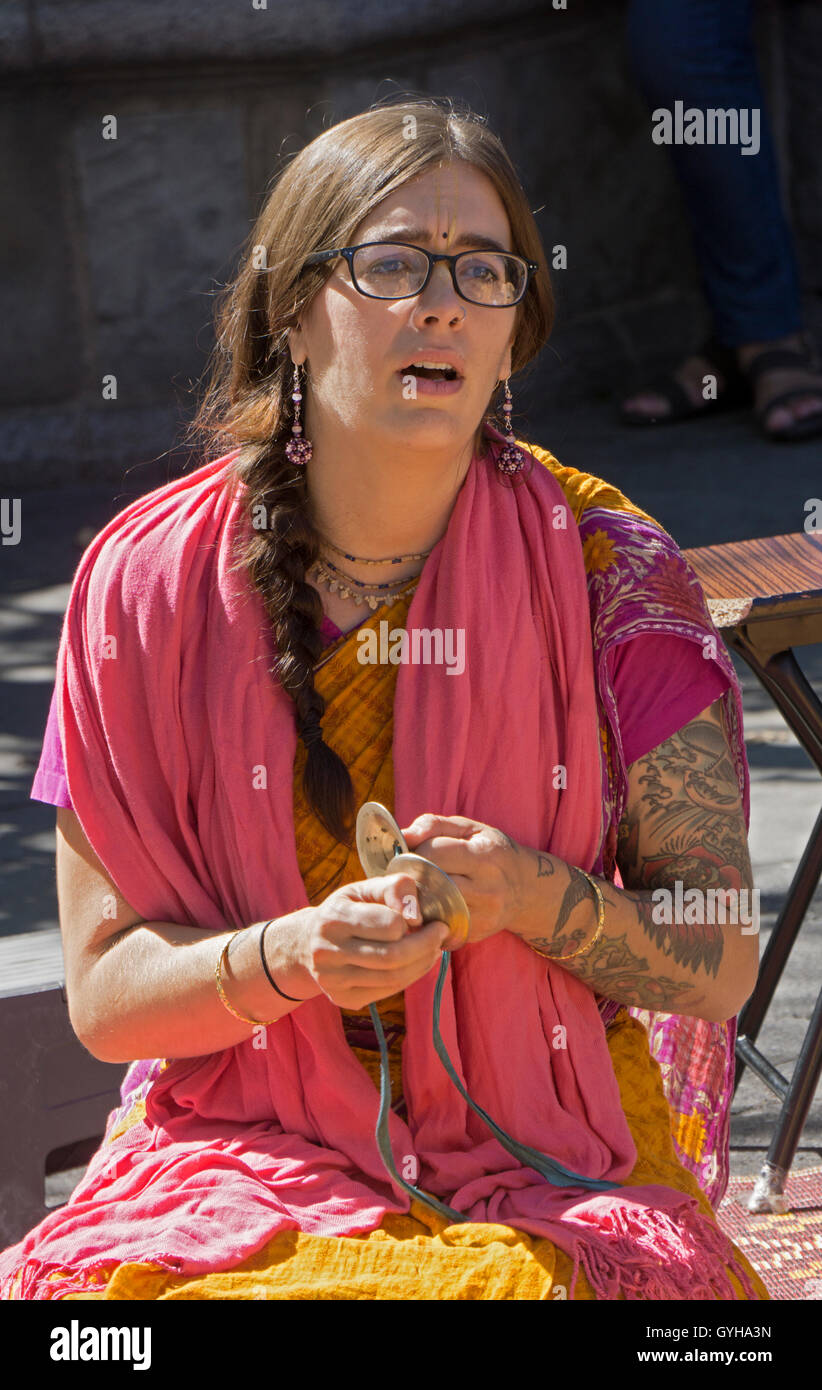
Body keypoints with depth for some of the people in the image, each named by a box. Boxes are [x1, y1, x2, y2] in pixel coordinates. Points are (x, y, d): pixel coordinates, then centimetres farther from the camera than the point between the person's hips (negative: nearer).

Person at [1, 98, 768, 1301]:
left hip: (550, 1169, 0)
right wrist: (291, 958, -19)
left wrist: (532, 898, -19)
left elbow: (719, 965, 0)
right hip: (243, 1160, 1)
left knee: (528, 1290, -33)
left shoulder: (605, 571, -2)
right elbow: (103, 994, 0)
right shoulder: (149, 584, -1)